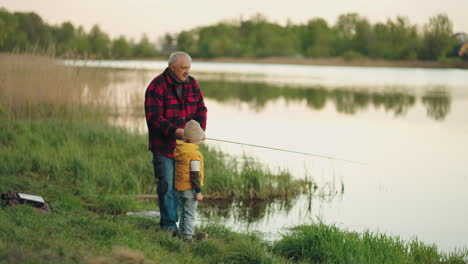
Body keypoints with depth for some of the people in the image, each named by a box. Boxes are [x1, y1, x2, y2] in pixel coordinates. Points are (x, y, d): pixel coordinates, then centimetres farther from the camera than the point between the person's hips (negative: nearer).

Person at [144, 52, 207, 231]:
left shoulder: (192, 84, 6)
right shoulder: (157, 86, -12)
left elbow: (201, 109, 9)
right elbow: (153, 117, -18)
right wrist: (175, 131, -27)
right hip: (163, 146, -5)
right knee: (166, 186, -1)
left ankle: (173, 220, 21)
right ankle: (168, 224, 7)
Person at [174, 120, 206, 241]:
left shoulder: (178, 149, 3)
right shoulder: (194, 154, -19)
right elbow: (195, 174, -20)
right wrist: (198, 191, -14)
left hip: (180, 187, 7)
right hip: (190, 188, -7)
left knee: (183, 213, 18)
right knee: (190, 214, -2)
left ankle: (182, 234, 22)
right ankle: (188, 236, -2)